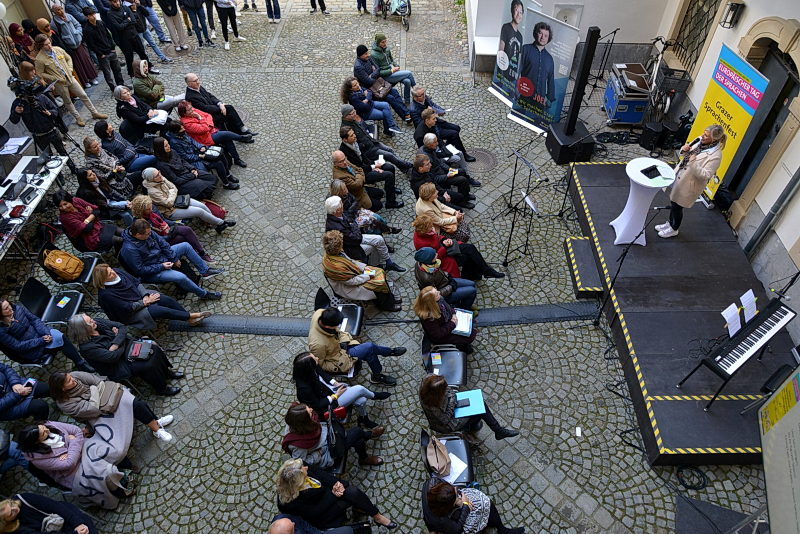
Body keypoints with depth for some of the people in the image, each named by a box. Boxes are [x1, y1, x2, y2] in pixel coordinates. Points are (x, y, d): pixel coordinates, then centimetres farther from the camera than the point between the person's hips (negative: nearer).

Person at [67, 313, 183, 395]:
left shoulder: (98, 323, -8)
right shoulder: (87, 347, -26)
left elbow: (122, 327, -5)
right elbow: (113, 357, -27)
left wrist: (115, 345, -20)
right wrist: (122, 345, -11)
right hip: (118, 367, -7)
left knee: (154, 349, -12)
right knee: (148, 366, -24)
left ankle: (167, 372, 10)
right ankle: (162, 388, 0)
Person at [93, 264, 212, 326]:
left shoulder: (118, 272, -7)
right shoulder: (105, 294, -26)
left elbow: (136, 282, 2)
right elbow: (127, 308, -23)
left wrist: (145, 296, -12)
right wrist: (145, 302, -17)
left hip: (140, 296, 7)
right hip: (130, 314, -7)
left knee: (168, 300, -13)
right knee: (162, 310, -23)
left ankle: (190, 320, -4)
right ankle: (191, 316, -11)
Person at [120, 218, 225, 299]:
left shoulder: (147, 232, -12)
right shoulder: (130, 249, -32)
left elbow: (162, 243, 1)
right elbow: (140, 270, -26)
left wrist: (174, 258, -2)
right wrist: (161, 266, -24)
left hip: (161, 256, 8)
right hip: (151, 273, -8)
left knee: (186, 246, 5)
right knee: (180, 277, -28)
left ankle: (205, 271, 13)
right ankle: (204, 294, -7)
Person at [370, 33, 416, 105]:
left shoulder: (386, 48, 1)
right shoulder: (373, 55, -20)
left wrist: (396, 67, -1)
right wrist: (391, 71, -19)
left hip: (392, 70, 7)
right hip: (385, 76, -7)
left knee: (407, 81, -17)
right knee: (409, 73, -13)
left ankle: (407, 102, 2)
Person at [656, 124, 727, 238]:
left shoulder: (715, 155, -26)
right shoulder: (700, 141, -5)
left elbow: (705, 175, -27)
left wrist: (694, 163, -36)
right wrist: (684, 150, -13)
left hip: (689, 185, -7)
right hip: (678, 176, 7)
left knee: (677, 207, 10)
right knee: (672, 202, 22)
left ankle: (674, 229, 34)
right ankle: (670, 223, 45)